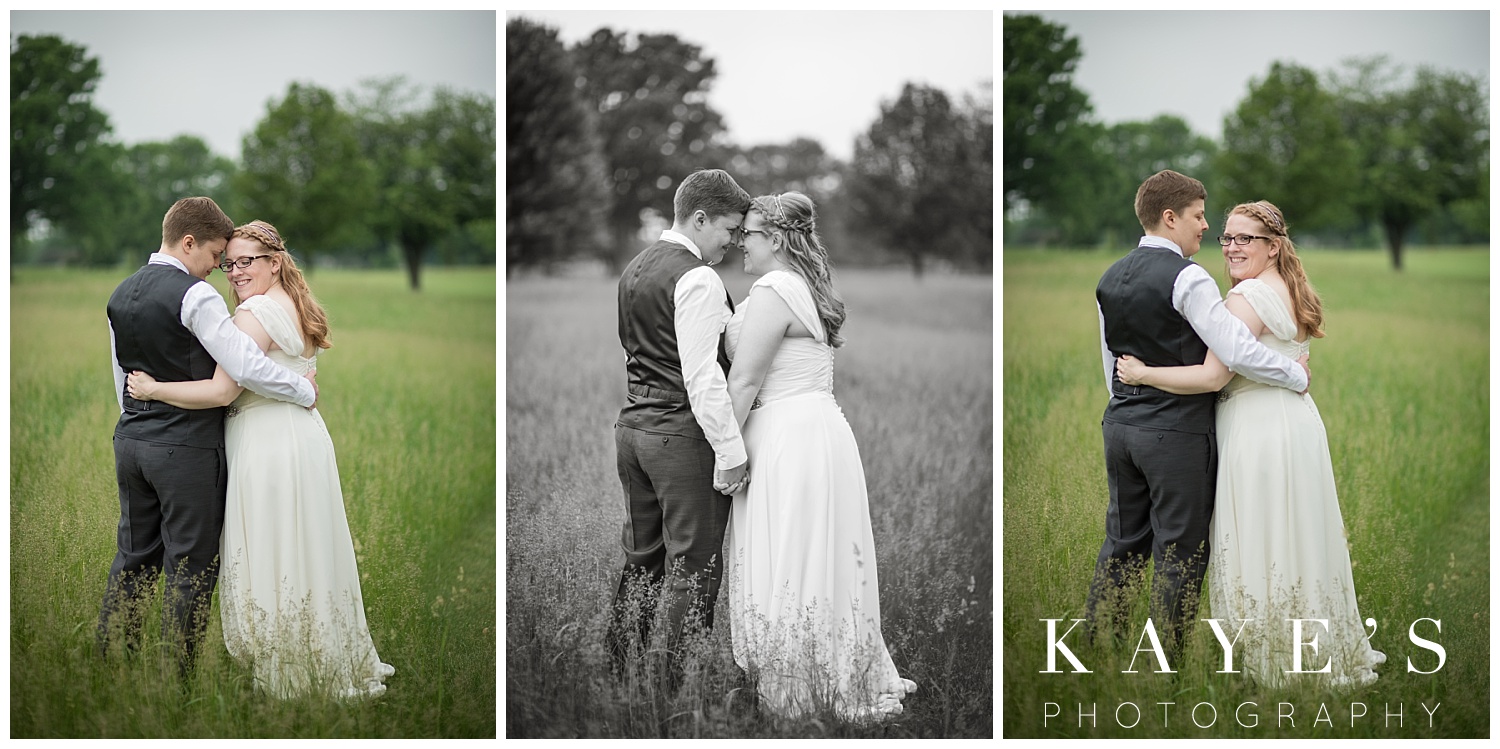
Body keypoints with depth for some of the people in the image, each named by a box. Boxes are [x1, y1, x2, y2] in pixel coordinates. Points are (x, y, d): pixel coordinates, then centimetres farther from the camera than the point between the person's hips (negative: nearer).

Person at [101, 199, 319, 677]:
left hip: (131, 440, 8)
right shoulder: (194, 295, -15)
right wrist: (306, 391, -9)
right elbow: (246, 368, -21)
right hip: (187, 448, -8)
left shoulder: (120, 295, 11)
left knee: (134, 556, 16)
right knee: (191, 566, 0)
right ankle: (177, 682, 4)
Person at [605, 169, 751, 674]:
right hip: (682, 431, -9)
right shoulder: (698, 279, -15)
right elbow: (702, 376, -20)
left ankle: (622, 673, 21)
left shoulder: (634, 270, 14)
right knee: (691, 569, -3)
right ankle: (678, 684, -2)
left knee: (640, 561, 16)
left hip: (632, 424, 9)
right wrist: (731, 451, -18)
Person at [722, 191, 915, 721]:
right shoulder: (806, 288, 17)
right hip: (820, 432, 10)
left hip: (787, 440, -10)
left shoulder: (772, 291, -13)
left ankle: (790, 697, 4)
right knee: (822, 564, 14)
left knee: (785, 570, -3)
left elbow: (745, 382, -15)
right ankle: (847, 679, 19)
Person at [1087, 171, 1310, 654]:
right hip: (1176, 433, -7)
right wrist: (1297, 376, -7)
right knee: (1179, 553, 1)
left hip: (1120, 427, 7)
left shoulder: (1109, 279, 10)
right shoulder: (1187, 279, -14)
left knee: (1123, 542, 16)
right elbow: (1237, 353, -20)